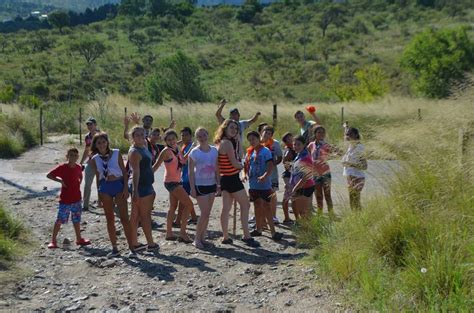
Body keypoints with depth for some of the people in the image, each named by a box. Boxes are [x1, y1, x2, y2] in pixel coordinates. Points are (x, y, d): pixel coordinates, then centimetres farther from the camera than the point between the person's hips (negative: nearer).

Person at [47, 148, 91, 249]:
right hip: (65, 200, -5)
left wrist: (78, 184, 7)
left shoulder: (78, 168, 2)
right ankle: (53, 240, 6)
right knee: (60, 220, -3)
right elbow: (49, 175, -7)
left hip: (76, 199, 5)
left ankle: (79, 239, 26)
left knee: (77, 219, 14)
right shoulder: (62, 167, -11)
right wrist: (60, 180, -15)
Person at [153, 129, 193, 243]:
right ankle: (183, 233, -9)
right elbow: (156, 166, -14)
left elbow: (183, 161, 17)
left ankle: (169, 233, 24)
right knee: (188, 204, -11)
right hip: (171, 182, -9)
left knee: (173, 207, 15)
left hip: (177, 181, 9)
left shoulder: (177, 149, 6)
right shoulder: (166, 151, -15)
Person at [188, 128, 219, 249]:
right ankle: (197, 239, 5)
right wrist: (192, 188, -12)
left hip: (211, 184, 5)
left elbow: (217, 169, 10)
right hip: (200, 185, -5)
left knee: (207, 213, 9)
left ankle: (202, 238, 18)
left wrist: (218, 184, 7)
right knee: (204, 213, -8)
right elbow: (191, 171, -8)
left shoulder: (214, 150, 5)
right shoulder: (194, 152, -8)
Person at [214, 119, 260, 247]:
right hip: (232, 179, -9)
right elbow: (234, 163, -18)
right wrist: (243, 165, 2)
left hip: (224, 179, 9)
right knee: (245, 205, -2)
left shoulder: (220, 143, 10)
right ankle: (247, 236, -2)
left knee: (226, 208, 11)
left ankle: (225, 237, 16)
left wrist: (237, 140, 10)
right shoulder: (228, 143, -18)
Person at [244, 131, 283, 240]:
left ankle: (273, 231, -5)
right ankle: (258, 228, 28)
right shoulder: (249, 152, 11)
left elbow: (271, 166, -19)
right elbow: (247, 165, 18)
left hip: (264, 183, -7)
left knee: (266, 206, -8)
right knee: (257, 205, 16)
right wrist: (246, 174, -2)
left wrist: (265, 176, -35)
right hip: (253, 184, 7)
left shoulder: (265, 151, -10)